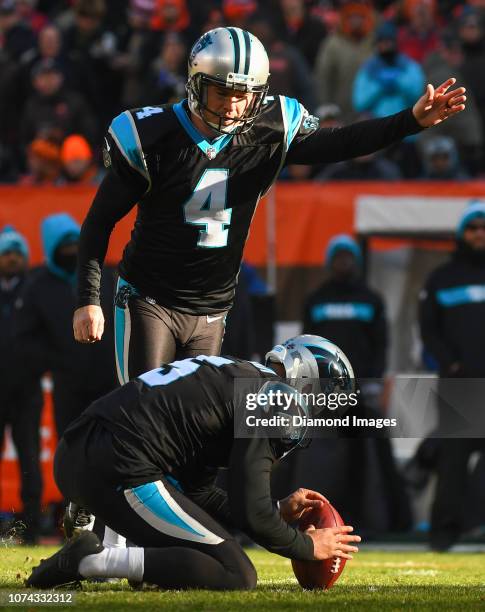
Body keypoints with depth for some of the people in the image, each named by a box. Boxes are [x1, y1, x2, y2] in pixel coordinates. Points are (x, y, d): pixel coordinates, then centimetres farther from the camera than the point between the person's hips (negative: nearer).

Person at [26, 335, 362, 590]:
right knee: (237, 578, -7)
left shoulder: (232, 375, 29)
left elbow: (197, 495, 30)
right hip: (119, 472, -10)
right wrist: (309, 546, 9)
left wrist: (279, 511, 30)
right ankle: (94, 560, -14)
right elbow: (251, 514, -7)